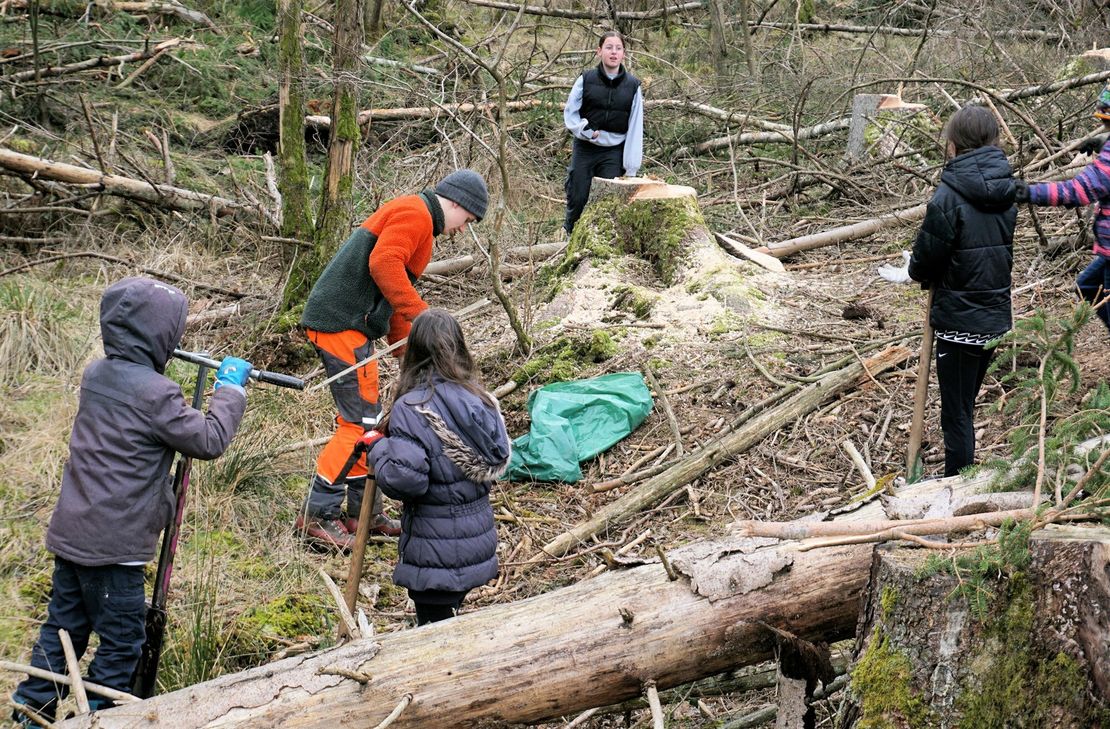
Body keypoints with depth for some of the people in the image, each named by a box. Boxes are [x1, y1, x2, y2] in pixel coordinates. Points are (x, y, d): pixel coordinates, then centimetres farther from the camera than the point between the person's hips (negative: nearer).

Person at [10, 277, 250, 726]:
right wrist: (230, 388, -1)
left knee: (64, 624, 18)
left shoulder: (95, 374, 5)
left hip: (71, 533, 8)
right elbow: (210, 440, -12)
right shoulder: (155, 393, -19)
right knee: (121, 639, 5)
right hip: (112, 545, -8)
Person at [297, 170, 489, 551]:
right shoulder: (416, 214, -9)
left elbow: (393, 285, 31)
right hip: (342, 323, -11)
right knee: (360, 423, -9)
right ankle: (318, 515, -6)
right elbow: (383, 264, -24)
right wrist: (420, 313, -23)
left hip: (349, 324, 11)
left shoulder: (411, 216, 25)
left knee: (366, 419, 16)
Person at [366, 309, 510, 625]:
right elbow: (499, 459, 8)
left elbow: (402, 480, -27)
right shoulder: (480, 400, -1)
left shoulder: (410, 409, -21)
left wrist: (378, 449, -10)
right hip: (478, 538, 7)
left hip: (435, 553, -7)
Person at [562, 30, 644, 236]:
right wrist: (587, 131, -13)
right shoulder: (586, 80, -1)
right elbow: (570, 113, 4)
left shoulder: (632, 85, 1)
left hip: (614, 152, 0)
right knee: (578, 198, 2)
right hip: (584, 149, 0)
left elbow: (635, 128, 0)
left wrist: (631, 167, -3)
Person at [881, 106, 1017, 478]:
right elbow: (1005, 250, 9)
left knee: (957, 415, 5)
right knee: (966, 407, 21)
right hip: (997, 318, 7)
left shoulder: (948, 197, -19)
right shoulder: (1007, 192, 2)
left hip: (959, 321, -7)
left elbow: (926, 259, -14)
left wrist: (913, 272, 11)